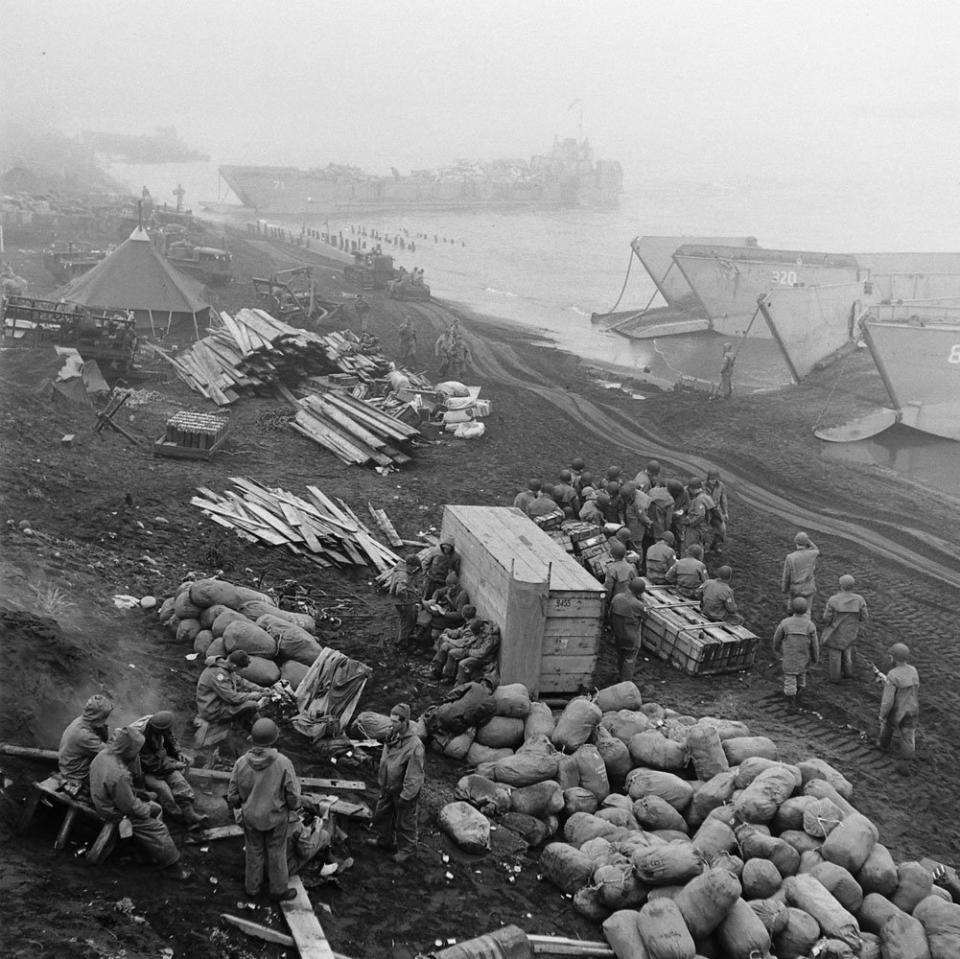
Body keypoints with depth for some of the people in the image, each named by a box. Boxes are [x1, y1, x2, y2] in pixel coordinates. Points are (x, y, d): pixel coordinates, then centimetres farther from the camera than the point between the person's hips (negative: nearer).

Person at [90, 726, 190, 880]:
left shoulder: (104, 752, -11)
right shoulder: (118, 775, -38)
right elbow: (129, 806, -26)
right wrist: (148, 809, -9)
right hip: (116, 814, -9)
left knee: (156, 809, 16)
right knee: (158, 829, -4)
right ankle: (171, 867, 11)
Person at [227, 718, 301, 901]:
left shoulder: (241, 763, -19)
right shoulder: (283, 763, -26)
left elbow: (233, 795, -9)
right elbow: (293, 794, -16)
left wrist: (237, 805, 14)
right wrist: (295, 809, 5)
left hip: (250, 816, 2)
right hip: (276, 817, -2)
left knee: (253, 851, 23)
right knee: (276, 853, 19)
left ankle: (252, 886, 40)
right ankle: (278, 890, 34)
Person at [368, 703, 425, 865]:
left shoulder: (414, 745, -32)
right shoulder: (393, 737, -5)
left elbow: (414, 775, -27)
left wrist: (405, 797, -22)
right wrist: (381, 781, 18)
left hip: (405, 790, -8)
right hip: (388, 787, 8)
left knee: (404, 821, 12)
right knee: (381, 814, 24)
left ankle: (406, 849, 35)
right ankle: (386, 840, 48)